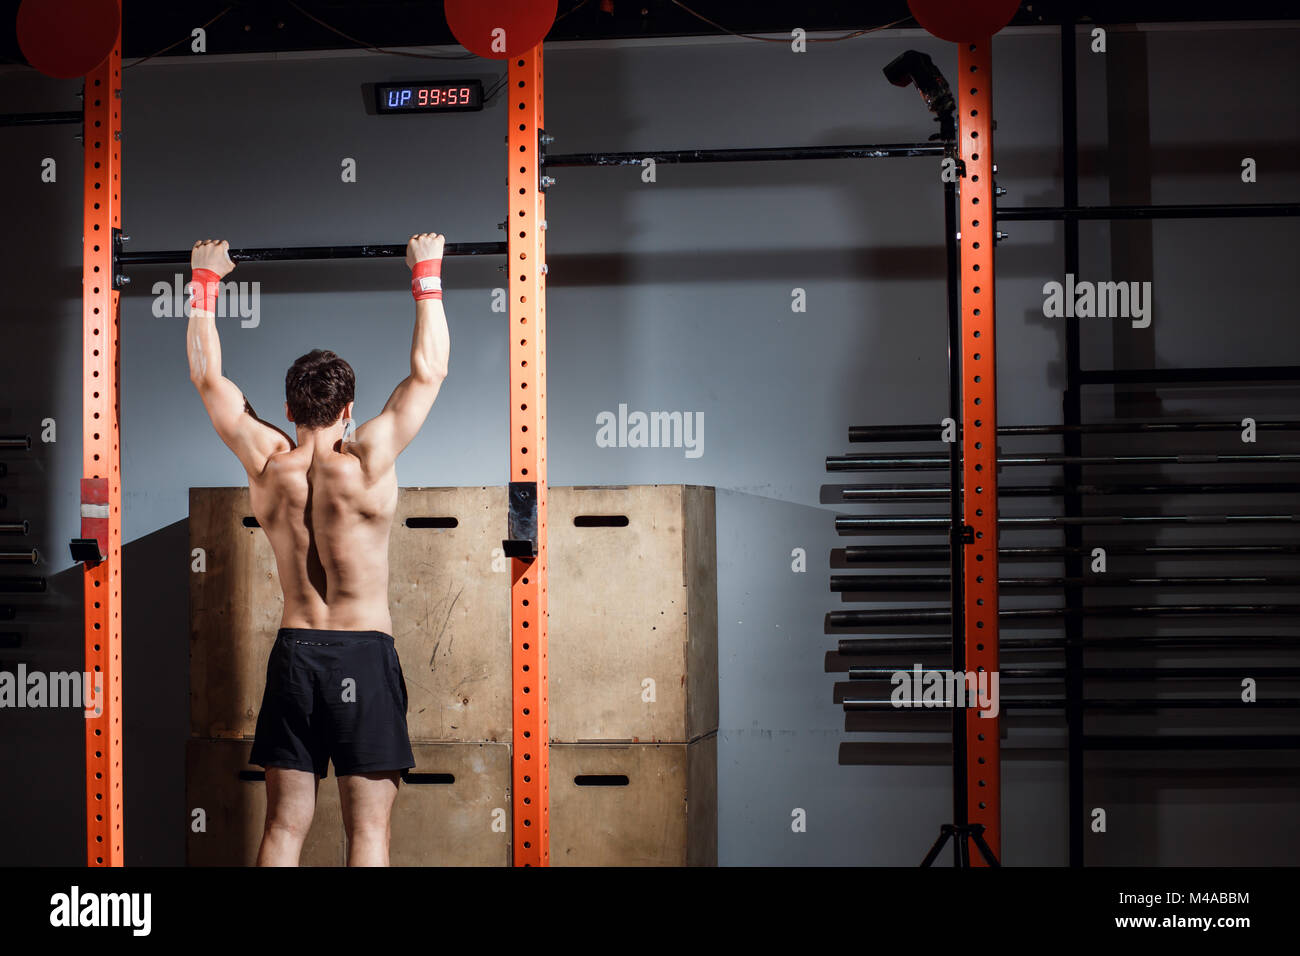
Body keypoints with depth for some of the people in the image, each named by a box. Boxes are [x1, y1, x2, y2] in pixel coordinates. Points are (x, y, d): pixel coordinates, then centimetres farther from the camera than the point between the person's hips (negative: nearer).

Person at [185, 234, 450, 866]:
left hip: (293, 652, 3)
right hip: (364, 653, -3)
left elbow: (206, 375, 9)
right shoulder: (367, 464, -9)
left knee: (284, 826, 7)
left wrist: (205, 281, 16)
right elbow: (429, 370, -4)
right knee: (368, 831, -2)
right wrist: (426, 275, 3)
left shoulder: (267, 466, -1)